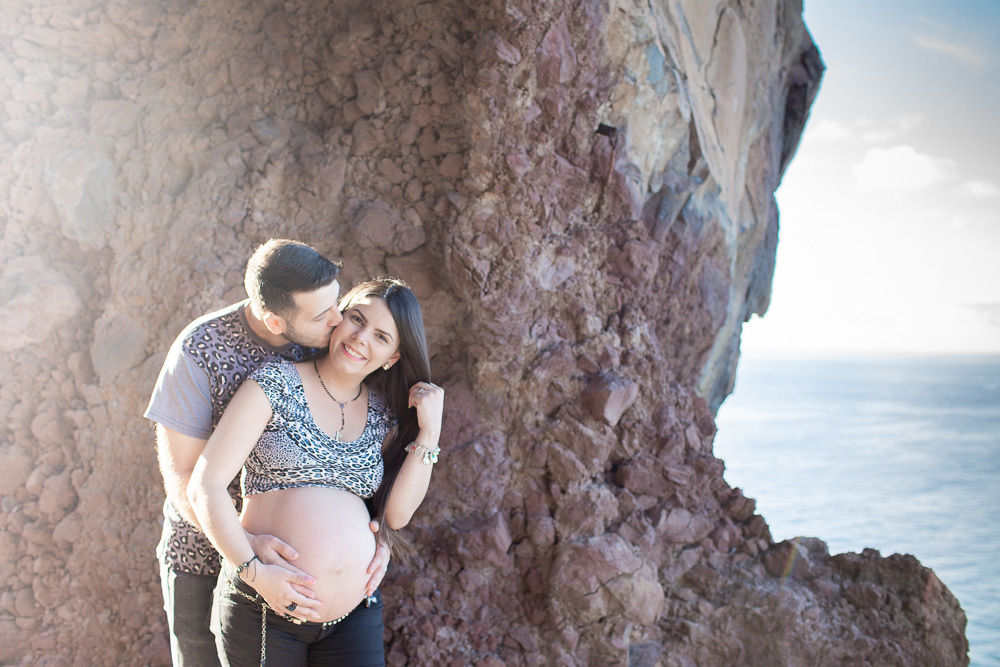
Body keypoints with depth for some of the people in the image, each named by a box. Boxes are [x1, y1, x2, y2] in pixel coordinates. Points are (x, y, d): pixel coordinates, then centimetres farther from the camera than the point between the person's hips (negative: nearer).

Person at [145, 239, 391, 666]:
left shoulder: (329, 337, -12)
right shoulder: (199, 351, -22)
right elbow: (184, 479, -21)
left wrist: (375, 532, -19)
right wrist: (248, 546, -37)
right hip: (206, 555, -2)